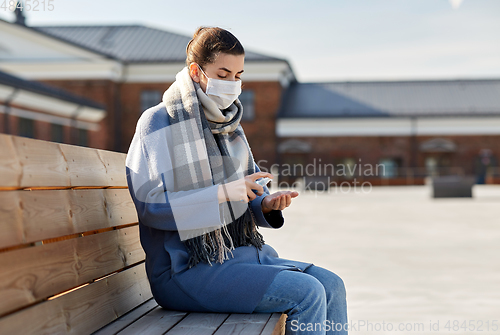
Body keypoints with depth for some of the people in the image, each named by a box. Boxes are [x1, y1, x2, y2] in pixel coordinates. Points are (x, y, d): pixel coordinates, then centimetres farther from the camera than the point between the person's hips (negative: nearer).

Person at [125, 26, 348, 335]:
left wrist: (268, 204, -3)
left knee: (331, 286, -6)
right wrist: (222, 192, -23)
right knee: (306, 293, -21)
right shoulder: (159, 123, -9)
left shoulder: (227, 124, 14)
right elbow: (149, 204, -18)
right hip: (186, 271, -8)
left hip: (239, 255, 8)